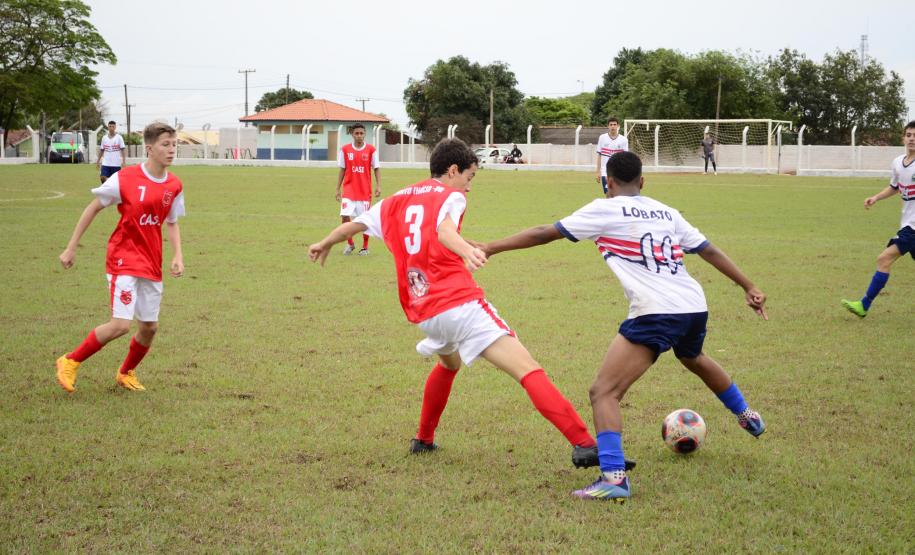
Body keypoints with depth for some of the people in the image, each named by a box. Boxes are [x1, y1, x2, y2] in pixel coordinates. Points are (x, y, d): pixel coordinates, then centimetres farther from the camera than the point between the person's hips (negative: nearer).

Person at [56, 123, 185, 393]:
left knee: (149, 327, 8)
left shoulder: (174, 185, 2)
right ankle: (70, 362, 4)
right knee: (121, 324, -16)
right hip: (124, 260, -6)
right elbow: (92, 209, -3)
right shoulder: (124, 178, -13)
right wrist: (71, 248, -2)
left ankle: (126, 373, 34)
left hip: (152, 265, 6)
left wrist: (177, 256, -1)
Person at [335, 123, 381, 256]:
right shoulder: (345, 149, 3)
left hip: (365, 190, -1)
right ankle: (350, 243, 10)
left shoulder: (371, 150, -1)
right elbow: (342, 170, 8)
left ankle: (365, 247, 17)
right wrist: (338, 189, 6)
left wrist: (378, 186, -9)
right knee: (345, 215, -11)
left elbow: (376, 168, 2)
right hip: (349, 190, 1)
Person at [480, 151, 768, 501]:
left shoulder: (605, 210, 1)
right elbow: (710, 251, 19)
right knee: (694, 359, 40)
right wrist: (749, 287, 26)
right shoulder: (667, 213, 18)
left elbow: (544, 234, 0)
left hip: (655, 314, -7)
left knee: (604, 392, -9)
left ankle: (613, 477, -28)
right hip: (696, 306, 7)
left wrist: (488, 248, 5)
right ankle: (747, 417, 60)